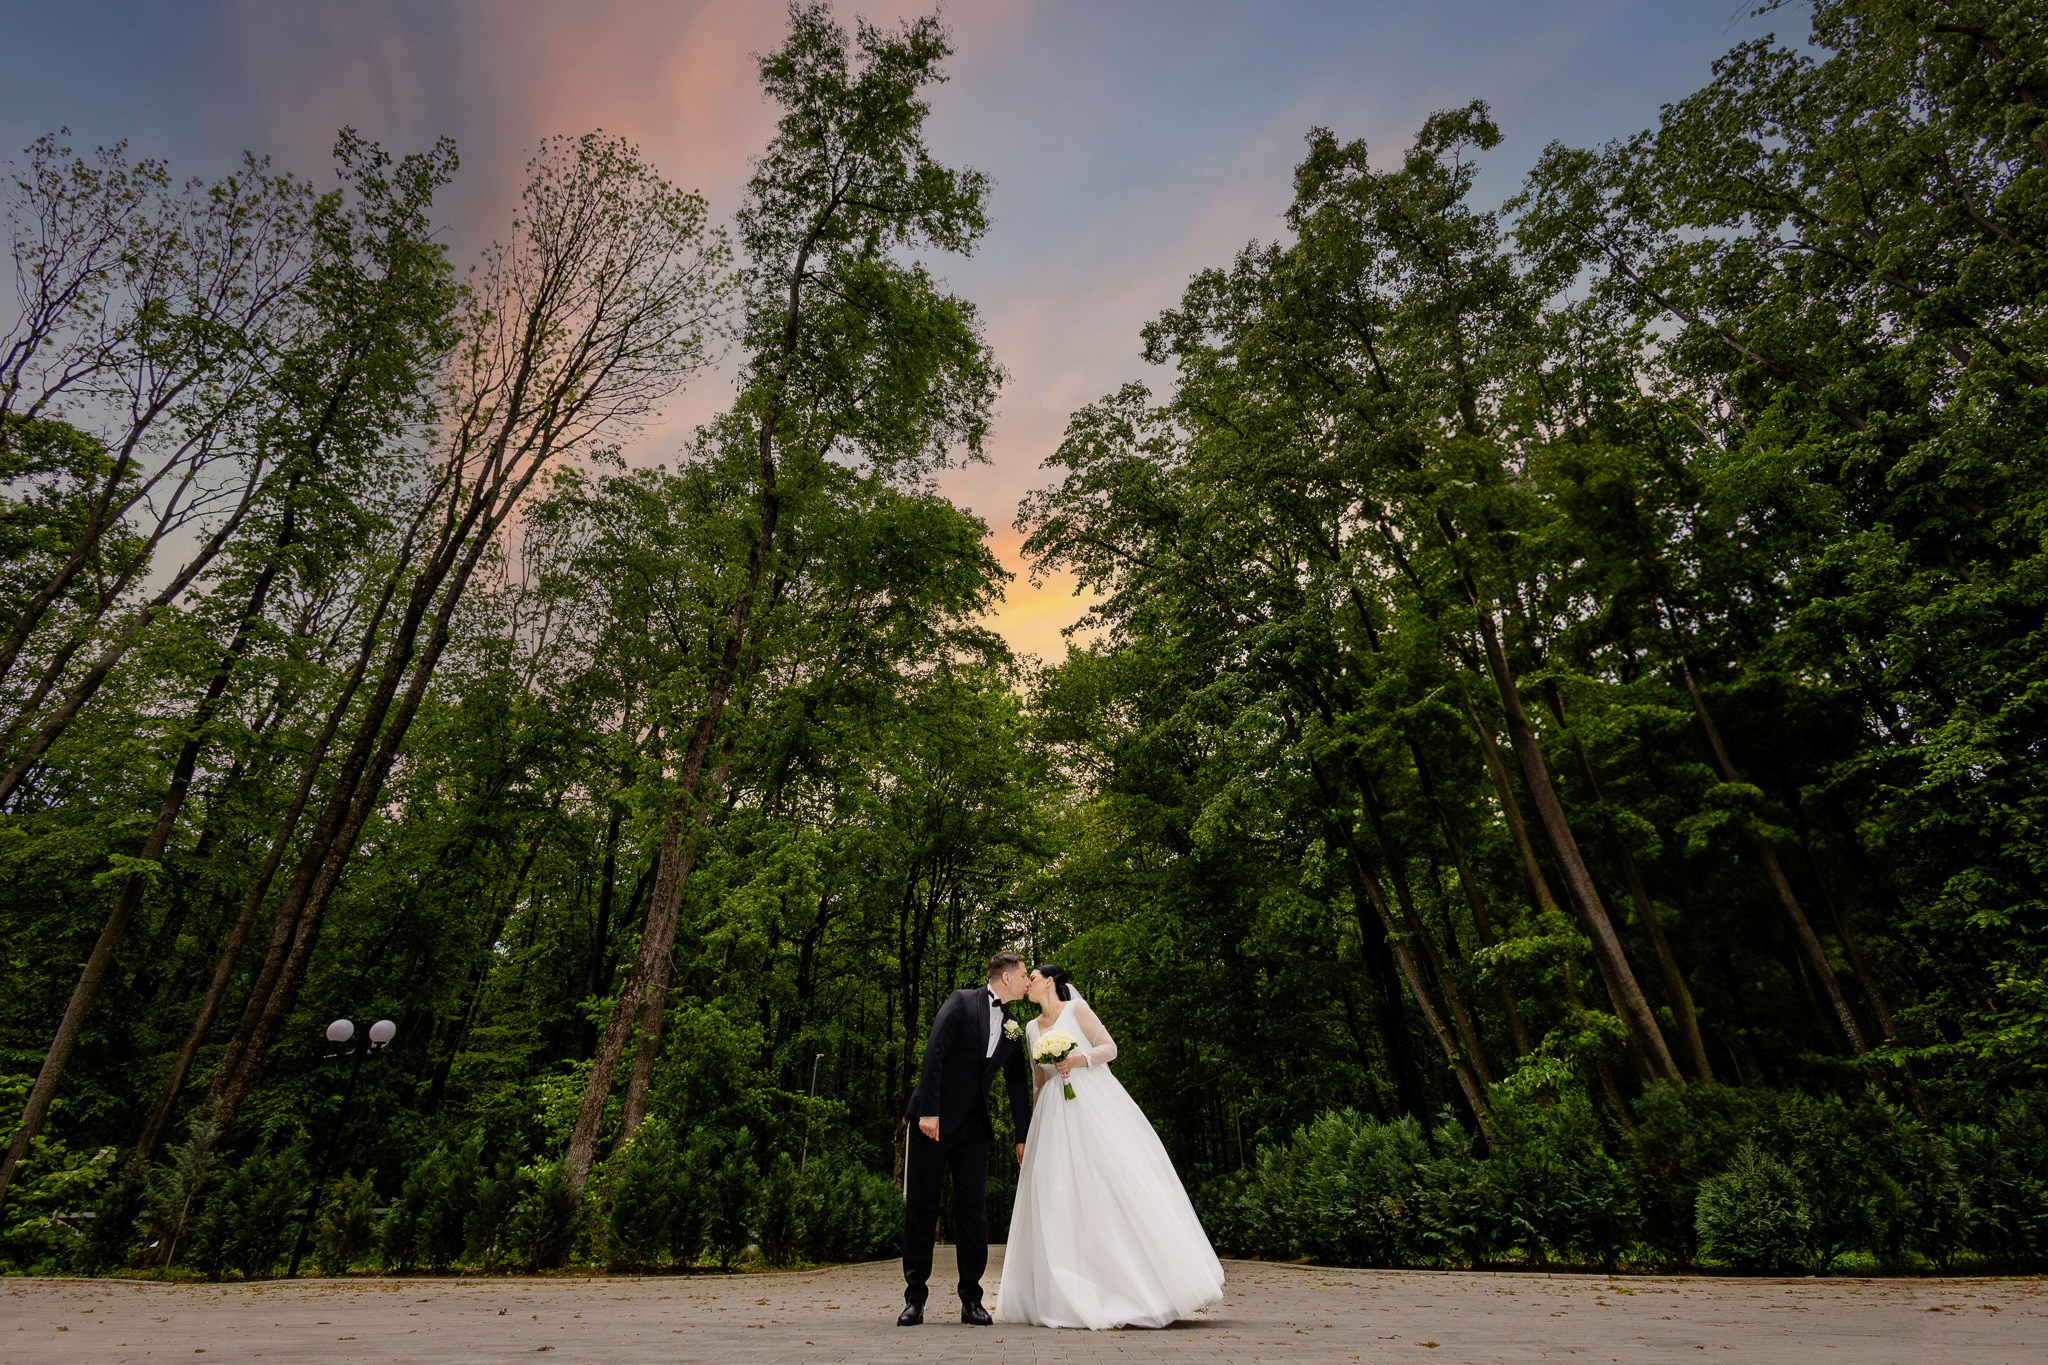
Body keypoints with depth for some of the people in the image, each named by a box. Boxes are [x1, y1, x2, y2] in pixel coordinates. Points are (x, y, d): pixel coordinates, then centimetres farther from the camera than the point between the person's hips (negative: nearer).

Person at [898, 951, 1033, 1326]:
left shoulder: (1014, 1028, 11)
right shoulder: (961, 1002, -7)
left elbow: (1017, 1084, 16)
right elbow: (934, 1053, -15)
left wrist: (1023, 1136, 14)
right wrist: (928, 1110, -21)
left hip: (973, 1127, 5)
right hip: (934, 1119, -5)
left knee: (973, 1210, 5)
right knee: (921, 1207, 3)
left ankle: (971, 1299, 16)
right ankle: (915, 1298, 14)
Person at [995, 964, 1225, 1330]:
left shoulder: (1076, 1009, 1)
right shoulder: (1031, 1029, 16)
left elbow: (1110, 1047, -3)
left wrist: (1080, 1059, -19)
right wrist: (1037, 1126, 19)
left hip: (1095, 1104, -5)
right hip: (1056, 1114, 5)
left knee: (1118, 1182, -9)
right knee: (1060, 1193, -2)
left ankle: (1149, 1287, -2)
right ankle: (1074, 1298, 5)